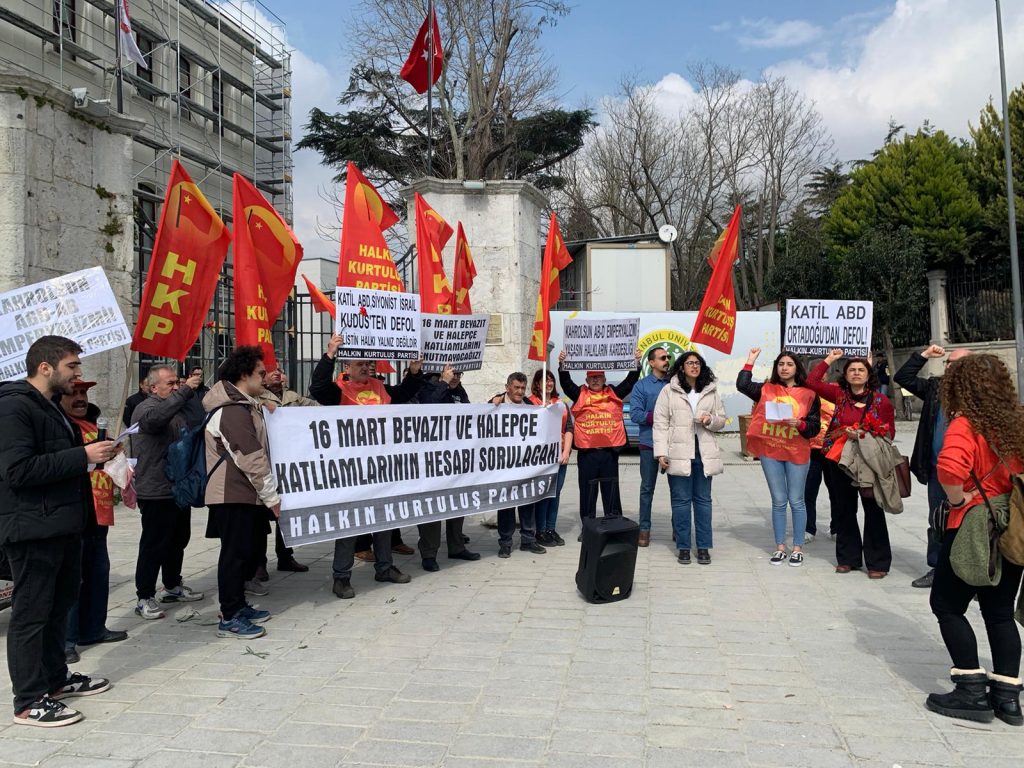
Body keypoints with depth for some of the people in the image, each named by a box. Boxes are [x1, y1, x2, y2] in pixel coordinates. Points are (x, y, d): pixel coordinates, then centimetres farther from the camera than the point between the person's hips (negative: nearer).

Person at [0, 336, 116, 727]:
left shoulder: (51, 406, 17)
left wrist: (95, 453, 8)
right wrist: (83, 455, -23)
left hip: (62, 526, 10)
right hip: (33, 529, -10)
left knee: (59, 606, 19)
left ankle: (55, 677, 33)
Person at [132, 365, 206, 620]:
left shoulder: (179, 408, 16)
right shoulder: (145, 408, -11)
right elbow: (156, 417, -36)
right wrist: (186, 390, -38)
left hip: (179, 489, 9)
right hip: (156, 491, -9)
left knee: (179, 539, 18)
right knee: (154, 544, -4)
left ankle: (172, 586, 33)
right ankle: (144, 598, 4)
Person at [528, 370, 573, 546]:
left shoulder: (561, 403, 14)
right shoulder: (531, 403, -2)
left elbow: (569, 428, 9)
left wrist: (566, 451, -2)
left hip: (561, 454, 5)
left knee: (556, 492, 8)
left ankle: (551, 529, 17)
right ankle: (541, 531, 5)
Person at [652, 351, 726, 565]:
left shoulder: (712, 391, 10)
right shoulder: (669, 391, 0)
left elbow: (722, 420, 15)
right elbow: (660, 423, -2)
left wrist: (711, 419, -9)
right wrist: (661, 453, -9)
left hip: (704, 453, 3)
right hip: (679, 453, -2)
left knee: (703, 500, 7)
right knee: (681, 500, 3)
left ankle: (704, 547, 15)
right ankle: (683, 546, 12)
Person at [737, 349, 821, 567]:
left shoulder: (809, 394, 3)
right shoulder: (767, 390, 8)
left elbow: (815, 426, 1)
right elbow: (742, 385, -6)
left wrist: (800, 424, -18)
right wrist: (750, 362, -4)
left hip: (797, 452, -1)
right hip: (770, 451, 2)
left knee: (796, 501, 5)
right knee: (778, 501, 8)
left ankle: (798, 548, 15)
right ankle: (780, 547, 17)